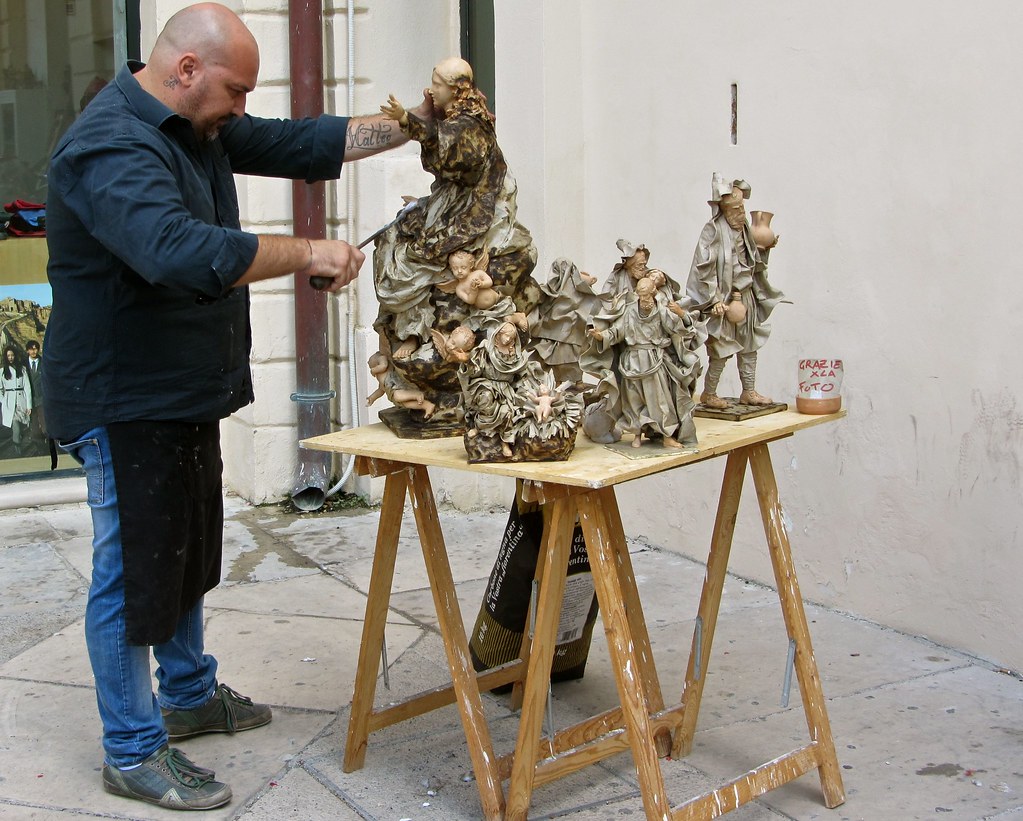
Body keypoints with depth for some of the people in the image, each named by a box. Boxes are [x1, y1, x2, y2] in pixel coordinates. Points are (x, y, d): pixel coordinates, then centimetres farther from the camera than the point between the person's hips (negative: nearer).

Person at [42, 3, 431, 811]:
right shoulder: (111, 147, -25)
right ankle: (133, 753, 13)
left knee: (188, 550, 22)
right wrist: (308, 254, -31)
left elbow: (299, 144, 12)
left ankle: (189, 695, 40)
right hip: (125, 402, -10)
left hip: (184, 393, 10)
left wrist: (410, 125, 5)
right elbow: (186, 256, -40)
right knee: (134, 571, 0)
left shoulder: (200, 127, 8)